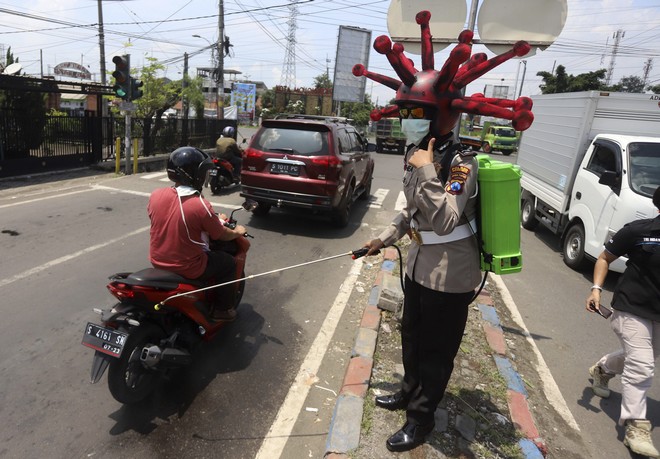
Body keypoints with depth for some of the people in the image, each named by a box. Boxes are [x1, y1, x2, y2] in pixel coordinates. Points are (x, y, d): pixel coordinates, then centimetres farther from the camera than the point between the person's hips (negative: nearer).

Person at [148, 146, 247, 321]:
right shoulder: (201, 206, -25)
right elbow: (221, 235, -9)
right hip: (186, 269, -6)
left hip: (157, 261, 6)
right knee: (229, 263, 15)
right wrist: (237, 232, 13)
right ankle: (222, 309, 25)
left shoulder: (155, 195, -9)